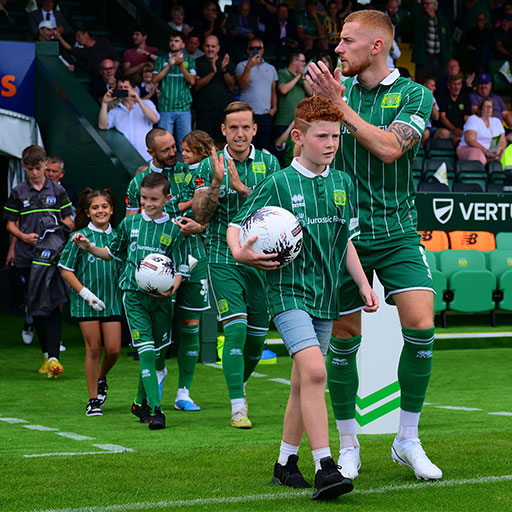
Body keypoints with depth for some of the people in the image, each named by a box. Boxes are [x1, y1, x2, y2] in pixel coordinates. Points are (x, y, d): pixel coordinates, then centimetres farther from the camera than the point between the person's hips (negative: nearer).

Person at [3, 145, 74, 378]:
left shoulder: (57, 190, 7)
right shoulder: (18, 192, 7)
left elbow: (68, 220, 10)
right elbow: (10, 224, 10)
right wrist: (24, 236, -9)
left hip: (54, 256, -1)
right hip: (27, 258, 2)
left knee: (53, 305, -11)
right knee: (36, 307, 6)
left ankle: (53, 357, -16)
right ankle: (46, 354, 18)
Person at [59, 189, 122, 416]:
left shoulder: (117, 237, 4)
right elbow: (65, 270, -4)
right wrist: (86, 294, -11)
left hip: (112, 301, 3)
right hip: (87, 303, -3)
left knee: (113, 350, -1)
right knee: (93, 349, -1)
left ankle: (101, 378, 31)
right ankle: (93, 400, 10)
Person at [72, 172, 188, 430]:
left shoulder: (173, 229, 2)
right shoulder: (129, 223, 7)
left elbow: (179, 266, 1)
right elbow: (112, 252, 21)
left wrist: (173, 287, -17)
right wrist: (89, 248, 5)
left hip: (161, 297, 1)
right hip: (133, 294, -1)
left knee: (158, 352, 10)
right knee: (146, 350, -13)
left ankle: (141, 402, 31)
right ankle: (155, 410, -17)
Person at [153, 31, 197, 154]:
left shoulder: (189, 61, 10)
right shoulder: (161, 60, 11)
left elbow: (192, 81, -2)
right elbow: (155, 79, -1)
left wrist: (181, 65, -14)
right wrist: (169, 65, -9)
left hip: (184, 108, 0)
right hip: (165, 108, 0)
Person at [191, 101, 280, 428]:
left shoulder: (268, 163, 2)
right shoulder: (209, 166, 1)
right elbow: (201, 215, -5)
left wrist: (239, 186, -22)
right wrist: (216, 183, -20)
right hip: (223, 258, -2)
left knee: (257, 335, 8)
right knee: (235, 328, -15)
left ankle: (240, 384, 36)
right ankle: (238, 407, -11)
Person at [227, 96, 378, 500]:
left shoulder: (343, 183, 10)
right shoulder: (278, 184, -6)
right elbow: (237, 226, 0)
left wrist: (363, 284, 13)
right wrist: (240, 253, -21)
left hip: (325, 294, 6)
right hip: (288, 290, -6)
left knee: (303, 383, 12)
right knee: (314, 370, -22)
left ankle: (286, 463, 26)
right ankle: (325, 468, -24)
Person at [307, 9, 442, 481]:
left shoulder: (414, 95, -2)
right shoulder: (337, 90, 7)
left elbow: (389, 148, -18)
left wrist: (339, 104, -16)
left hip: (397, 232, -2)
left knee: (421, 326, -14)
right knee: (344, 339, 1)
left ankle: (408, 441, 3)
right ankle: (348, 447, 16)